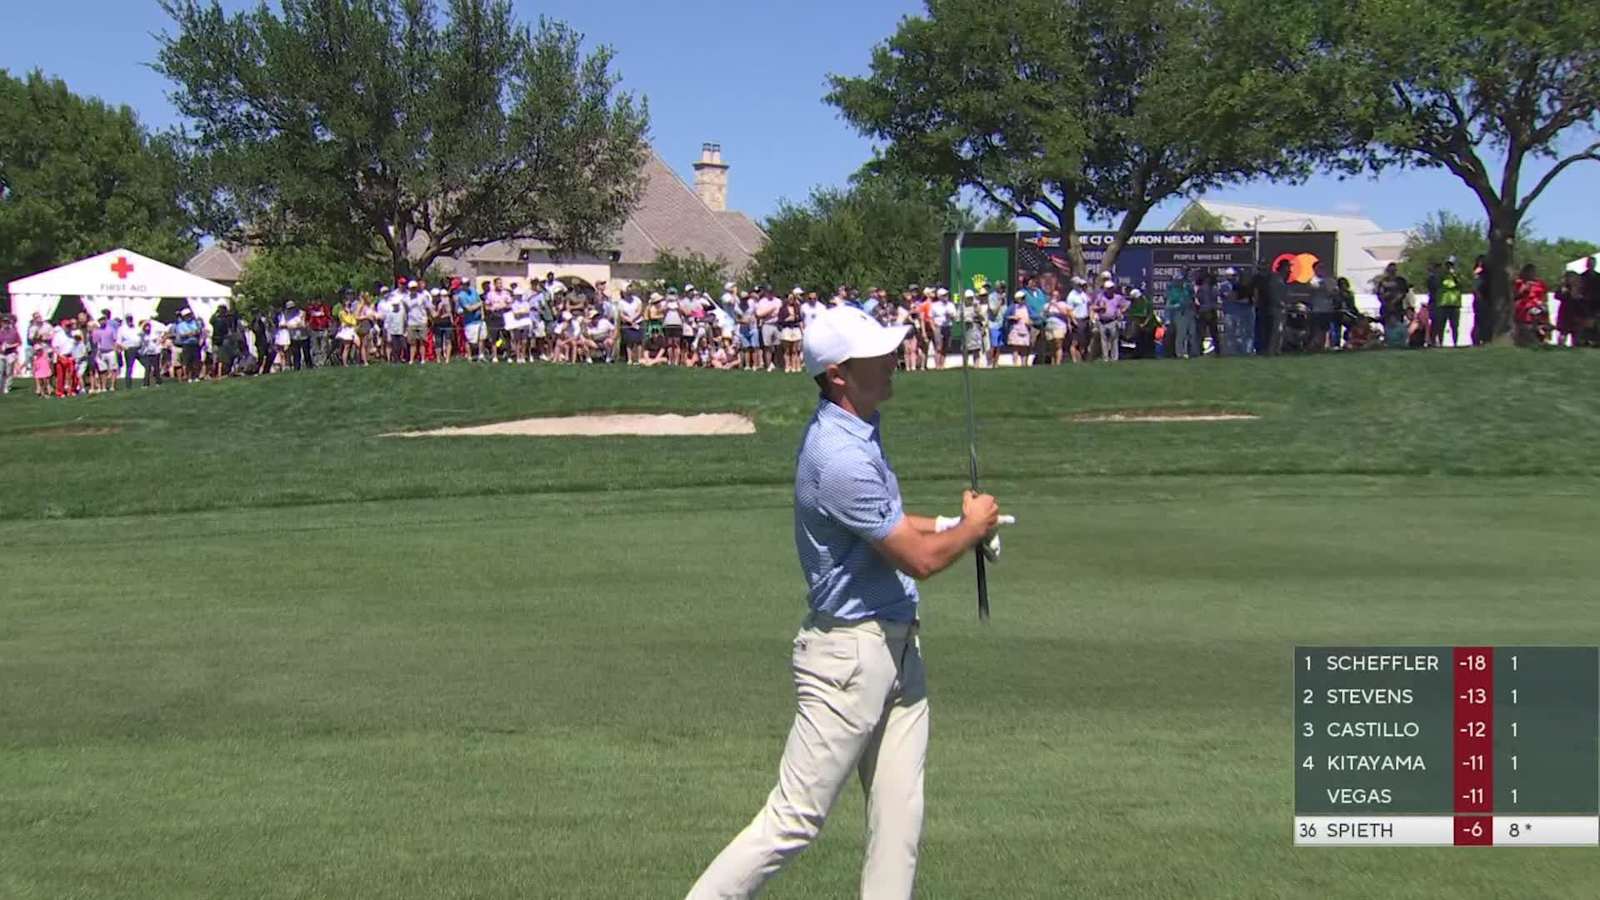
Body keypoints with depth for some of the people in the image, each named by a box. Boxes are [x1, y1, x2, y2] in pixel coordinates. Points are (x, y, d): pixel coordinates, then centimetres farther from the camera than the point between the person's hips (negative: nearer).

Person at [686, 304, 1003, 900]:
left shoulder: (863, 426, 9)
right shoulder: (840, 456, -23)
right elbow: (920, 559, -18)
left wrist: (952, 524, 9)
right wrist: (975, 525, 1)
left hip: (898, 645, 10)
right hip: (851, 653, -10)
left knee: (899, 818, 11)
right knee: (795, 819, -4)